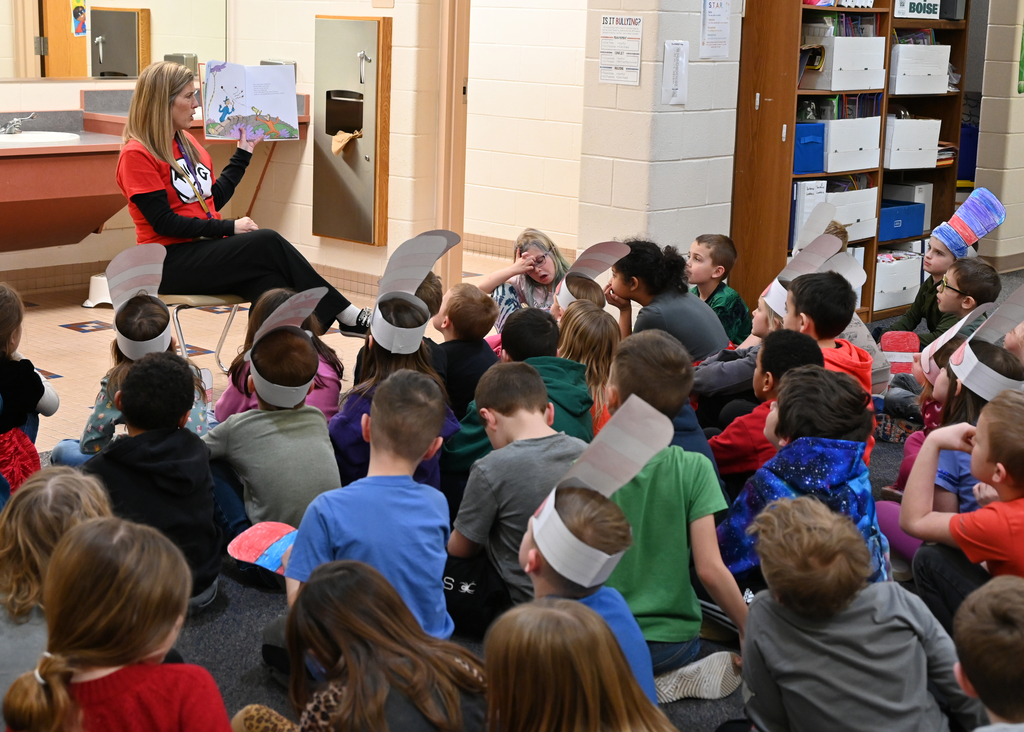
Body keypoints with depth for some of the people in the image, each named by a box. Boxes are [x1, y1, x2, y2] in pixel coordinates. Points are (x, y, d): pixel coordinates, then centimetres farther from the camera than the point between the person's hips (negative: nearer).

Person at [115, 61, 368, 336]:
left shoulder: (187, 141, 16)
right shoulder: (136, 155, -9)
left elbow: (215, 198, 22)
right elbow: (165, 223, -15)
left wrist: (243, 152, 24)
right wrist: (229, 227, -16)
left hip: (208, 249, 7)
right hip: (171, 264, -7)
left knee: (268, 279, -26)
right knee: (267, 242, -23)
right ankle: (347, 316, -16)